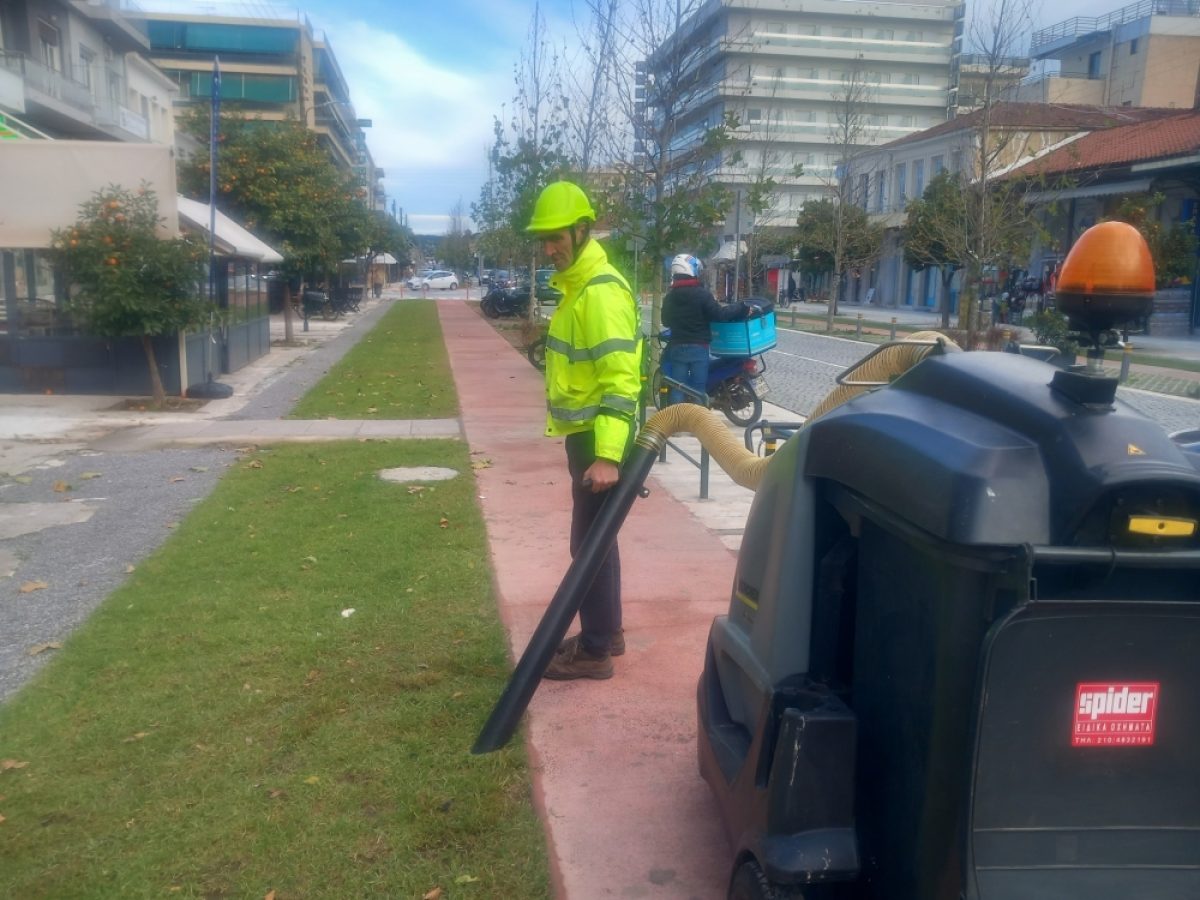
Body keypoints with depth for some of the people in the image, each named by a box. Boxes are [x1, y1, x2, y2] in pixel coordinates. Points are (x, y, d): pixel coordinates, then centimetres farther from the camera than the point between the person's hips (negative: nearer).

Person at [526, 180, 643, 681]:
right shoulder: (577, 285, 13)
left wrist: (608, 455, -32)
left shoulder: (601, 291, -19)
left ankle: (594, 651, 11)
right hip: (585, 433, 10)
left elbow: (620, 379, -26)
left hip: (599, 438, -10)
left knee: (589, 541, -1)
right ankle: (606, 632, 32)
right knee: (595, 538, 18)